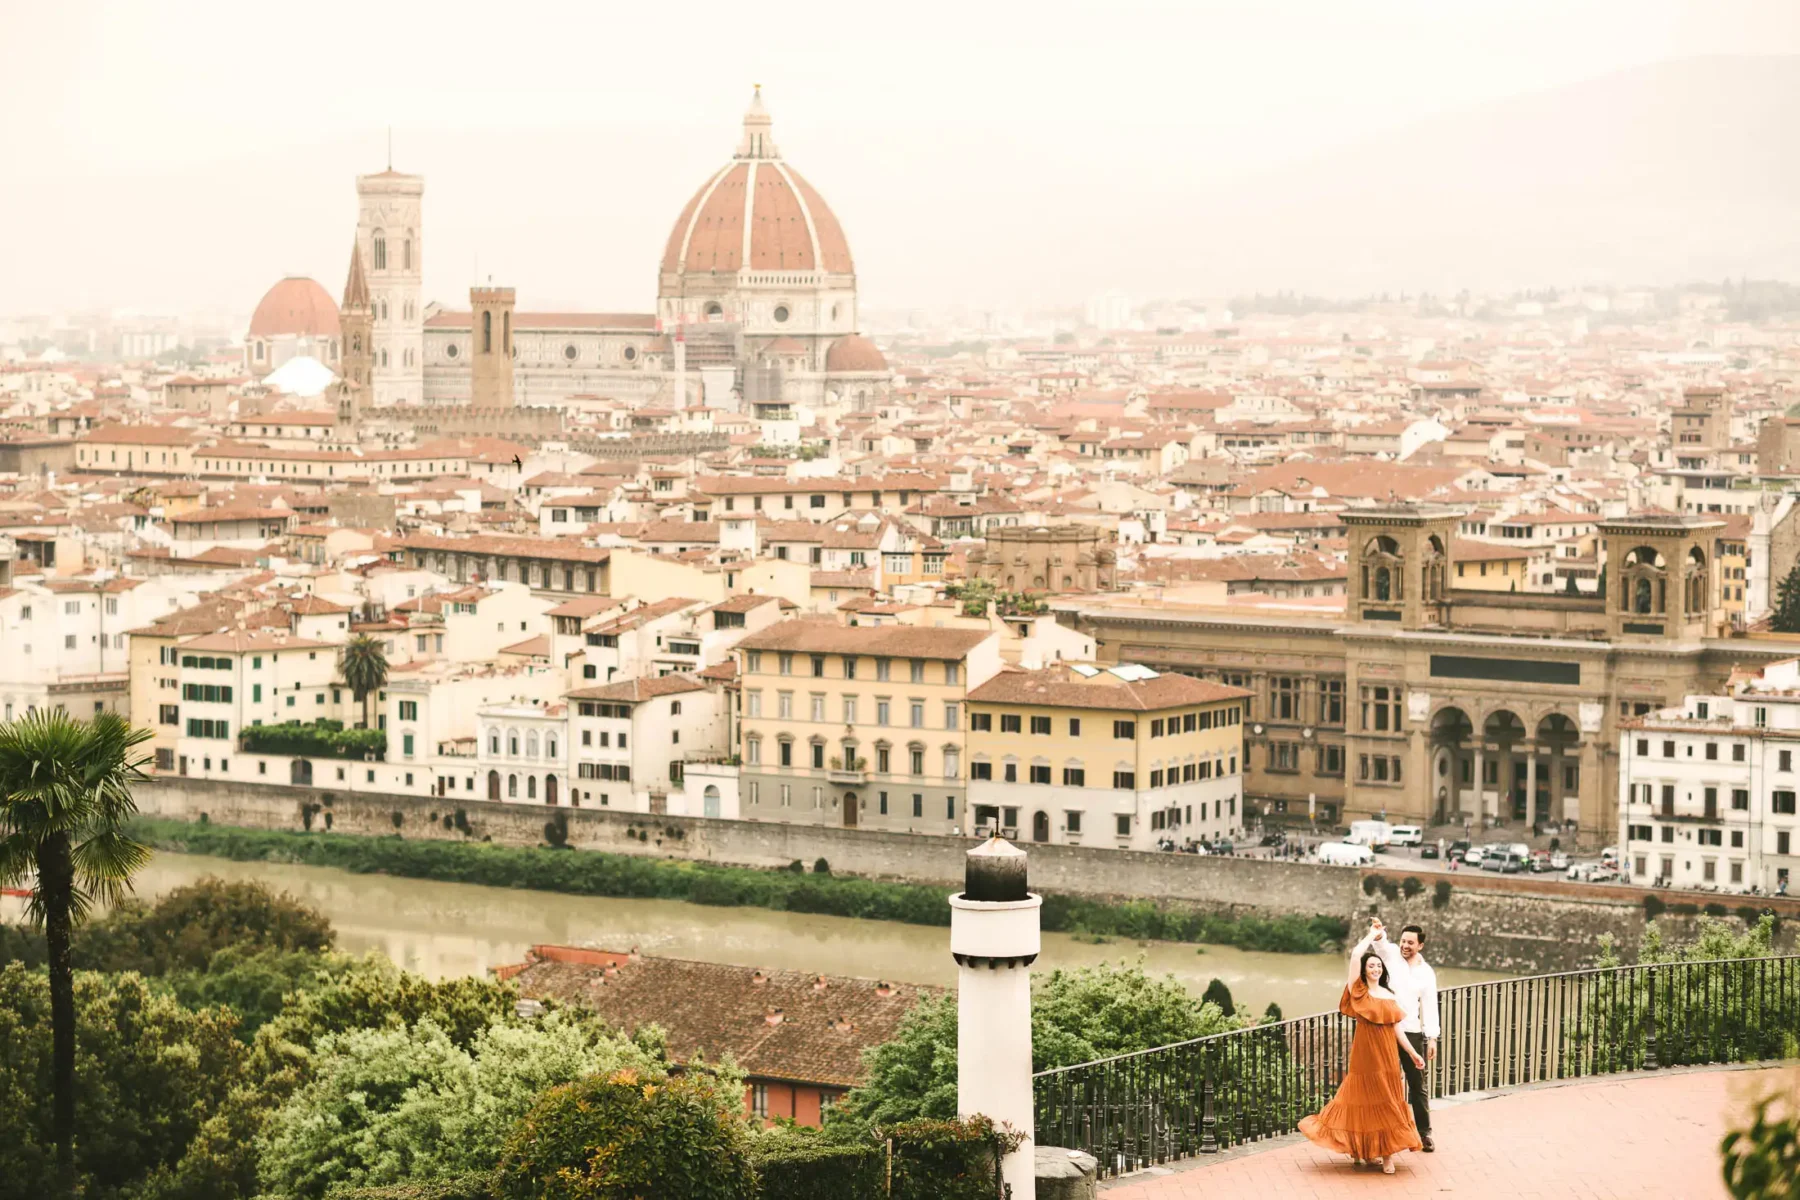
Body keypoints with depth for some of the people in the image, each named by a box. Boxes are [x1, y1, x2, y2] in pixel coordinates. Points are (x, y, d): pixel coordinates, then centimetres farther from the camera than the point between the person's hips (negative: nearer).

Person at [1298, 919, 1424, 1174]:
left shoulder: (1390, 996, 11)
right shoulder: (1358, 992, -3)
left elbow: (1396, 1028, 14)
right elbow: (1356, 955, -15)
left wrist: (1413, 1053, 11)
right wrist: (1372, 935, -2)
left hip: (1388, 1056, 4)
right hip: (1365, 1055, -4)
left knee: (1387, 1104, 3)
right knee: (1364, 1102, 2)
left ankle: (1386, 1153, 5)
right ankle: (1358, 1149, 16)